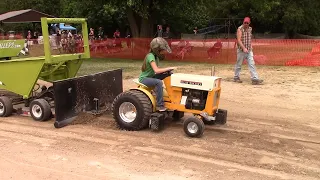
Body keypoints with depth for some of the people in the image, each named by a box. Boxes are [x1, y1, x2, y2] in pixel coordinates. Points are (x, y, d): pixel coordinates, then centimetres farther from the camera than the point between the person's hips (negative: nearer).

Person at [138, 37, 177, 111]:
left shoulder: (156, 56, 6)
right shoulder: (150, 56, -22)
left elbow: (157, 69, 10)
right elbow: (156, 70, -33)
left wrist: (166, 70, -7)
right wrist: (169, 68, -29)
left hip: (150, 77, 9)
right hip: (144, 78, -9)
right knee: (159, 82, -32)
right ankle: (160, 105, -28)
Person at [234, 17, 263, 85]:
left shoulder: (250, 29, 10)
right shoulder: (240, 29, -10)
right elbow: (239, 40, -20)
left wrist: (250, 45, 13)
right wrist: (244, 48, -29)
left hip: (249, 50, 5)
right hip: (241, 50, -5)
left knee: (252, 64, -4)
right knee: (239, 64, 5)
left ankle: (255, 79, -8)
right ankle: (236, 78, 21)